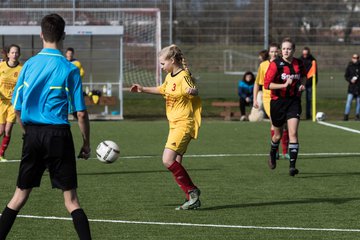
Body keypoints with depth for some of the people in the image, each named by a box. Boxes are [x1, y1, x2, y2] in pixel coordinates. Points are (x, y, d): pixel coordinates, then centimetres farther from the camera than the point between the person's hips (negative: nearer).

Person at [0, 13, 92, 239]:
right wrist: (86, 144, 5)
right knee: (71, 199, 1)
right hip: (58, 134, -3)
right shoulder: (69, 69, -6)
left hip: (32, 135, 3)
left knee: (20, 195, 12)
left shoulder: (29, 65, 5)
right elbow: (81, 113, -6)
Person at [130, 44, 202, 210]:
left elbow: (194, 91, -31)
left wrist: (191, 91, -54)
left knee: (168, 160, -19)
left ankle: (192, 191, -8)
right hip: (175, 125, 10)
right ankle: (193, 199, 10)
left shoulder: (183, 76, -15)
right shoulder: (170, 77, 13)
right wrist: (143, 89, 32)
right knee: (175, 163, 6)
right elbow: (162, 90, 33)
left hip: (184, 124, -10)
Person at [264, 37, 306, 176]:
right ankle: (272, 154, 45)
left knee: (293, 133, -14)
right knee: (278, 135, 13)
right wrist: (284, 85, -22)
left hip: (294, 101, 1)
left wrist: (302, 84, 4)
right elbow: (267, 84, -14)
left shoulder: (299, 64, 1)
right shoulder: (275, 64, -11)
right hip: (278, 101, -1)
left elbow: (304, 75, 24)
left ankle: (292, 165, -15)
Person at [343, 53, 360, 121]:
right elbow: (346, 76, 6)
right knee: (349, 101, -9)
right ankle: (346, 115, -8)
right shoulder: (349, 66, 3)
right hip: (351, 87, -1)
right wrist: (350, 80, -12)